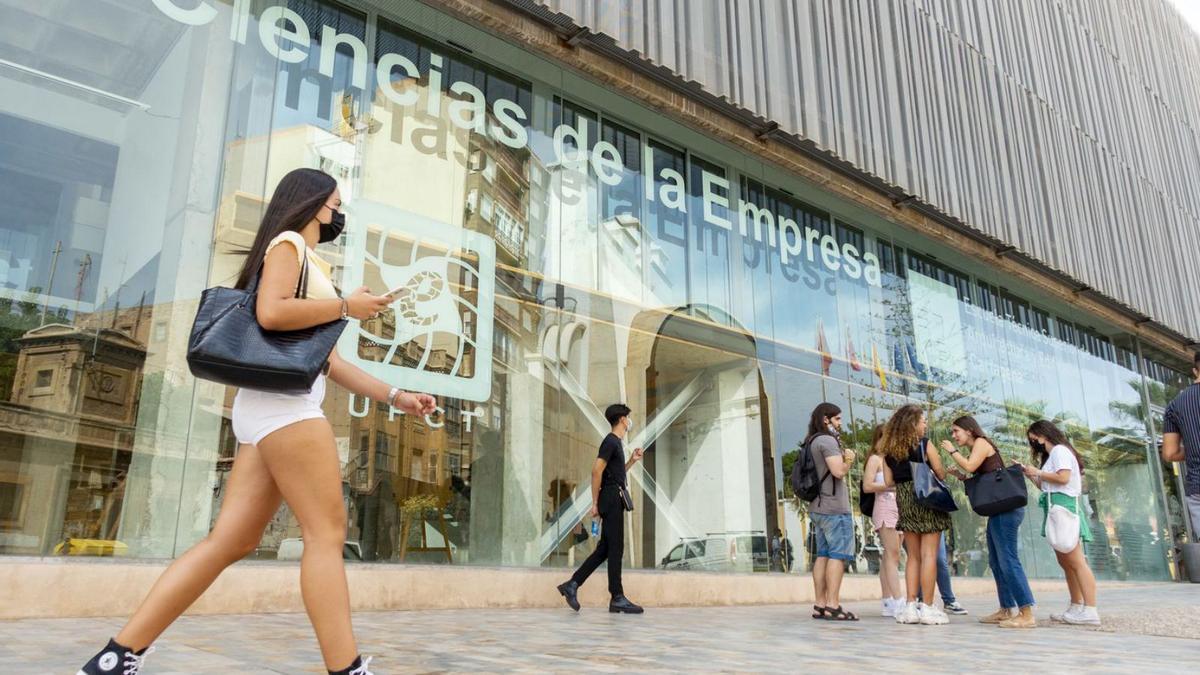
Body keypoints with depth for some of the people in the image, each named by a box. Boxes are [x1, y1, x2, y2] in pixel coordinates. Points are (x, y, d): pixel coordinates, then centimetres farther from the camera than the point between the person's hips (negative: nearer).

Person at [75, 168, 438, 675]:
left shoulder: (312, 266, 29)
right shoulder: (289, 243, 3)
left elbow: (327, 359, 25)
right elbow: (271, 313, -17)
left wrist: (394, 396, 21)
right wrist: (347, 305, -7)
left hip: (271, 410, 9)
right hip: (284, 403, -9)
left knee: (230, 541, 3)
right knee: (327, 532, -11)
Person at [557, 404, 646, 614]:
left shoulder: (616, 443, 21)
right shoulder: (611, 441, -10)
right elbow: (597, 471, -17)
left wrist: (632, 460, 16)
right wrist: (595, 503, -17)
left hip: (614, 501, 10)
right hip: (611, 500, -10)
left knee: (604, 549, 9)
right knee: (615, 549, -6)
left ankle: (572, 584, 10)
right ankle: (617, 599, -1)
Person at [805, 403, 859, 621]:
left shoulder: (811, 443, 19)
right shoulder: (827, 440, -11)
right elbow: (838, 471, -21)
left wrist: (844, 461, 14)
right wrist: (849, 460, -2)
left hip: (817, 507, 9)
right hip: (834, 507, -9)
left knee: (823, 555, 7)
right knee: (839, 554, -8)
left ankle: (820, 605, 6)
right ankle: (833, 606, -11)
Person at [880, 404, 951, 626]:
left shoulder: (890, 450, 8)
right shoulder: (924, 444, -6)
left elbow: (890, 481, 6)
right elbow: (941, 474, -3)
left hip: (904, 501, 5)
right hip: (926, 499, -5)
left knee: (913, 556, 12)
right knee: (929, 555, -2)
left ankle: (910, 606, 9)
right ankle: (927, 608, -2)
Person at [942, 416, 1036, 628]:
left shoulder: (981, 442, -3)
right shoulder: (976, 451, 22)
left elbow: (970, 466, -18)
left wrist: (952, 451, -5)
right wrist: (960, 477, 10)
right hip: (999, 509, 10)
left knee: (1008, 559, -13)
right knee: (996, 562, 12)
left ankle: (1027, 615, -15)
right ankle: (1006, 609, 17)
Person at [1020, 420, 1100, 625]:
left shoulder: (1059, 450, -4)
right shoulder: (1052, 455, 24)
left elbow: (1063, 477, -18)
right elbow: (1046, 486, 21)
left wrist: (1038, 472, -8)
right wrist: (1029, 474, 12)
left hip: (1063, 507, -10)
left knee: (1075, 561, -14)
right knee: (1065, 562, 6)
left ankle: (1091, 611, -18)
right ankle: (1077, 608, 7)